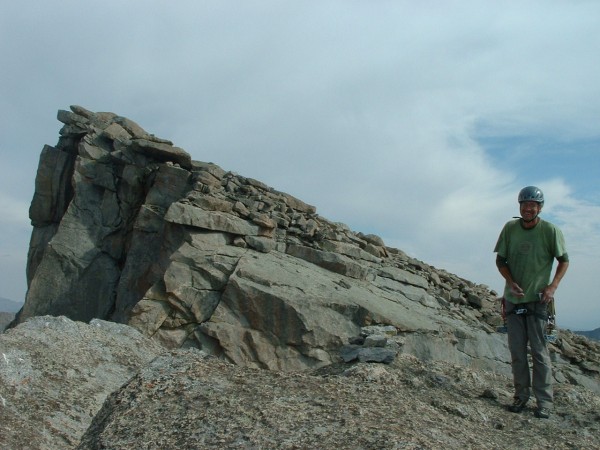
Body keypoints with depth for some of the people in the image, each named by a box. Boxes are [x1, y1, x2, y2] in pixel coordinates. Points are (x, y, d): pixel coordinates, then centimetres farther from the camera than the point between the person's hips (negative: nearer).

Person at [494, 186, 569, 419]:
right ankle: (521, 395, 19)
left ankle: (544, 402, 5)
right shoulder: (510, 228, -2)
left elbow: (563, 260, 2)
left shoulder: (550, 231, -9)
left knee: (539, 351, -2)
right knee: (517, 350, 8)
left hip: (537, 299, -3)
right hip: (513, 299, 3)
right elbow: (500, 259, 4)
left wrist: (553, 286, -11)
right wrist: (510, 281, -12)